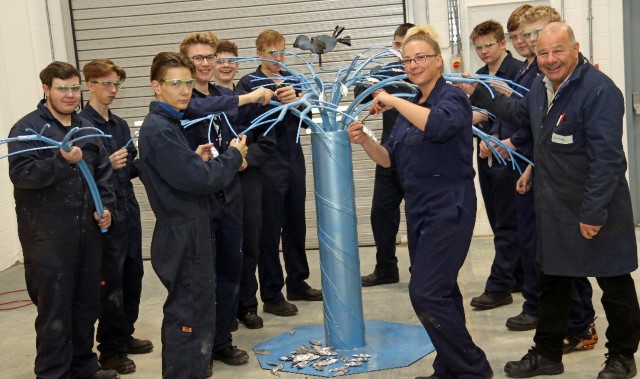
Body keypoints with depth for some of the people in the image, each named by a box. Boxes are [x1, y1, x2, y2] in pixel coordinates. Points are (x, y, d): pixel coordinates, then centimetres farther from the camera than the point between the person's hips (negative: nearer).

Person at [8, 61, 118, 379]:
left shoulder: (87, 129, 13)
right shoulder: (27, 128, -7)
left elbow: (103, 172, 18)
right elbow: (20, 173, -18)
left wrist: (106, 206, 4)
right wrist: (63, 161, -29)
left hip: (88, 231, 6)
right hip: (48, 236, -6)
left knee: (87, 303, 15)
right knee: (54, 309, 0)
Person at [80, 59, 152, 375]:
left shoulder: (120, 124, 14)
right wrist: (106, 165, -25)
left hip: (129, 209, 7)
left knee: (132, 276, 14)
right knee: (110, 282, -1)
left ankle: (125, 336, 29)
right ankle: (111, 349, 12)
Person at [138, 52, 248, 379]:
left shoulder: (168, 124, 14)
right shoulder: (158, 129, -18)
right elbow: (199, 179, -23)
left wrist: (197, 160, -1)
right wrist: (233, 156, -8)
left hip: (189, 231, 10)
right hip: (184, 236, -10)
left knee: (187, 315, 19)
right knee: (191, 318, -2)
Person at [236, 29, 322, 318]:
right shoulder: (248, 83, -4)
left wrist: (295, 101, -18)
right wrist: (277, 102, -30)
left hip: (294, 161, 5)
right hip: (268, 164, -5)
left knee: (296, 226, 14)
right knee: (270, 231, 0)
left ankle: (297, 284, 29)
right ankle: (271, 296, 10)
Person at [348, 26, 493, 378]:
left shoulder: (453, 97, -10)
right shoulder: (409, 106, 13)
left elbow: (438, 125, -33)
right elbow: (389, 158, 12)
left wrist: (393, 101, -24)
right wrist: (364, 140, -7)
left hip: (449, 208, -8)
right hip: (418, 209, 8)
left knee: (426, 293, -11)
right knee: (440, 292, 14)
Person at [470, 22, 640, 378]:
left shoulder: (599, 90, -20)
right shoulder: (541, 87, 7)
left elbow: (607, 158, -24)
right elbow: (518, 112, 29)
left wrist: (593, 212, -25)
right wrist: (479, 94, 22)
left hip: (596, 207, -8)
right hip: (554, 208, 8)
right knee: (553, 282, 16)